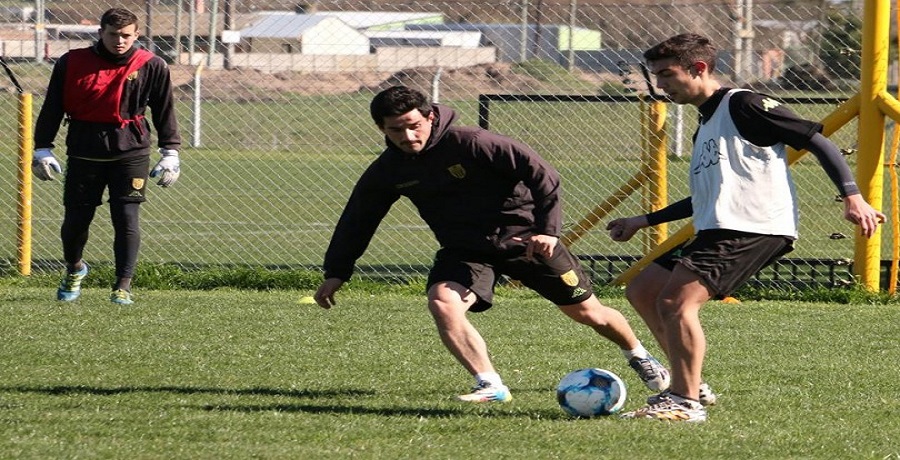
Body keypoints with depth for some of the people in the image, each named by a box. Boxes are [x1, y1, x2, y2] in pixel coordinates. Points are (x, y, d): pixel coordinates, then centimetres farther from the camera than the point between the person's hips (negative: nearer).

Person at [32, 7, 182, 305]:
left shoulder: (151, 67, 0)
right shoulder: (72, 64, 0)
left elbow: (165, 111, 7)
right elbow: (52, 108, 6)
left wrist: (170, 152, 3)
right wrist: (42, 148, 2)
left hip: (130, 151, -1)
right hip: (84, 152, 1)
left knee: (126, 219, -12)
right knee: (75, 219, 7)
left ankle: (123, 287, -7)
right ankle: (74, 270, 36)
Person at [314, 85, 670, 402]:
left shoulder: (471, 143, -24)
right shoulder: (387, 171, -8)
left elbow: (543, 175, -21)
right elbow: (357, 220, 8)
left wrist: (548, 229, -27)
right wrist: (336, 273, 4)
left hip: (523, 236, -3)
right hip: (465, 250, 4)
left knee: (586, 311, 7)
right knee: (442, 301, -28)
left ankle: (638, 356, 37)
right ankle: (490, 385, -21)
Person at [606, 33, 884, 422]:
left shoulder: (741, 105, -5)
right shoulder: (705, 126, 24)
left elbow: (815, 140, -9)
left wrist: (852, 196, -18)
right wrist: (643, 222, 39)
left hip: (755, 227, -11)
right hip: (717, 230, 11)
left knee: (675, 300, -22)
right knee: (642, 289, 14)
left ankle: (686, 403, -17)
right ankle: (692, 386, 16)